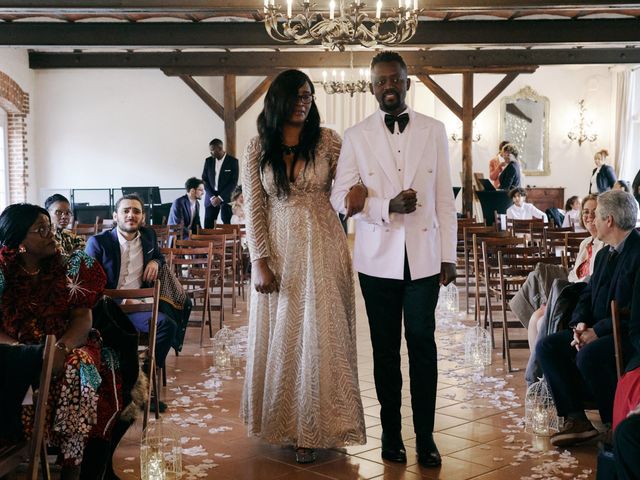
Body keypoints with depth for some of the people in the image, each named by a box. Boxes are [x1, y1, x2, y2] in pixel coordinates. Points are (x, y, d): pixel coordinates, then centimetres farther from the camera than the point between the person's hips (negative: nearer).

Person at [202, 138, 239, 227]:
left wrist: (220, 197, -12)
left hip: (226, 198, -3)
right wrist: (212, 197, -6)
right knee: (207, 227, -4)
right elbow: (204, 180, 8)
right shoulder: (208, 161, 9)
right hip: (211, 198, 3)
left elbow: (234, 182, -6)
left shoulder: (233, 161, -3)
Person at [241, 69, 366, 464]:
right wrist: (260, 263, -7)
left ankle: (313, 429, 11)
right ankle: (283, 422, 25)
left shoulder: (327, 141, 0)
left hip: (322, 250, -1)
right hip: (278, 253, 1)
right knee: (279, 336, 9)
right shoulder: (257, 150, 2)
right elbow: (253, 210, 0)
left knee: (320, 336, 0)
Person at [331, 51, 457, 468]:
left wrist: (449, 256, 2)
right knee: (385, 348, 8)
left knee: (422, 344, -1)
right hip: (378, 258, 0)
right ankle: (391, 432, 20)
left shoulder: (434, 131, 5)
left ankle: (425, 436, 9)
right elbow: (341, 196, -1)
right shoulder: (357, 137, 3)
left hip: (423, 257, 0)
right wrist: (388, 207, -16)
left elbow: (444, 198, 5)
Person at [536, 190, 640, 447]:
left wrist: (598, 330, -22)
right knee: (546, 346, -7)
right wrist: (580, 324, -4)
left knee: (589, 356, -34)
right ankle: (576, 419, -8)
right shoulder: (604, 254, 16)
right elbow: (587, 295, 16)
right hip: (596, 331, 9)